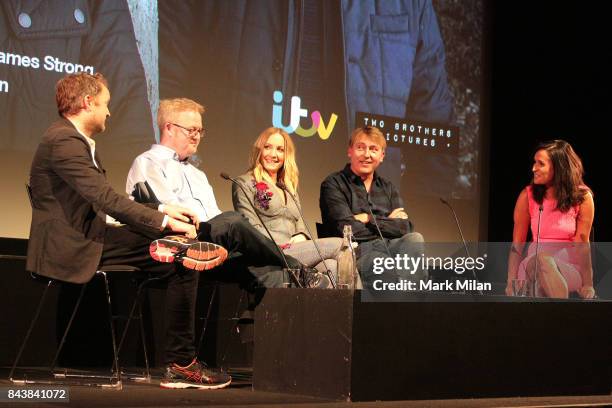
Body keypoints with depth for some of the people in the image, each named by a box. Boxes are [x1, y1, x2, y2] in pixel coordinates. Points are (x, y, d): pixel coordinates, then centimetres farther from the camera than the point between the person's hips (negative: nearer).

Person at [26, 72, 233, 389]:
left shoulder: (74, 139, 20)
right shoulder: (63, 141, -14)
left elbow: (106, 199, 19)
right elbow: (107, 199, -22)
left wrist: (162, 209, 8)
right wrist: (163, 220, -19)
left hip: (85, 238, 10)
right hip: (71, 249, -10)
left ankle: (180, 362, -2)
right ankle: (180, 364, -9)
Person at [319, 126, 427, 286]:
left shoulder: (388, 188, 23)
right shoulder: (333, 185, 7)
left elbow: (405, 229, 6)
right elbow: (347, 230, -7)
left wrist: (369, 219, -3)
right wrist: (387, 222, 4)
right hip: (360, 251, -5)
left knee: (414, 239, -30)